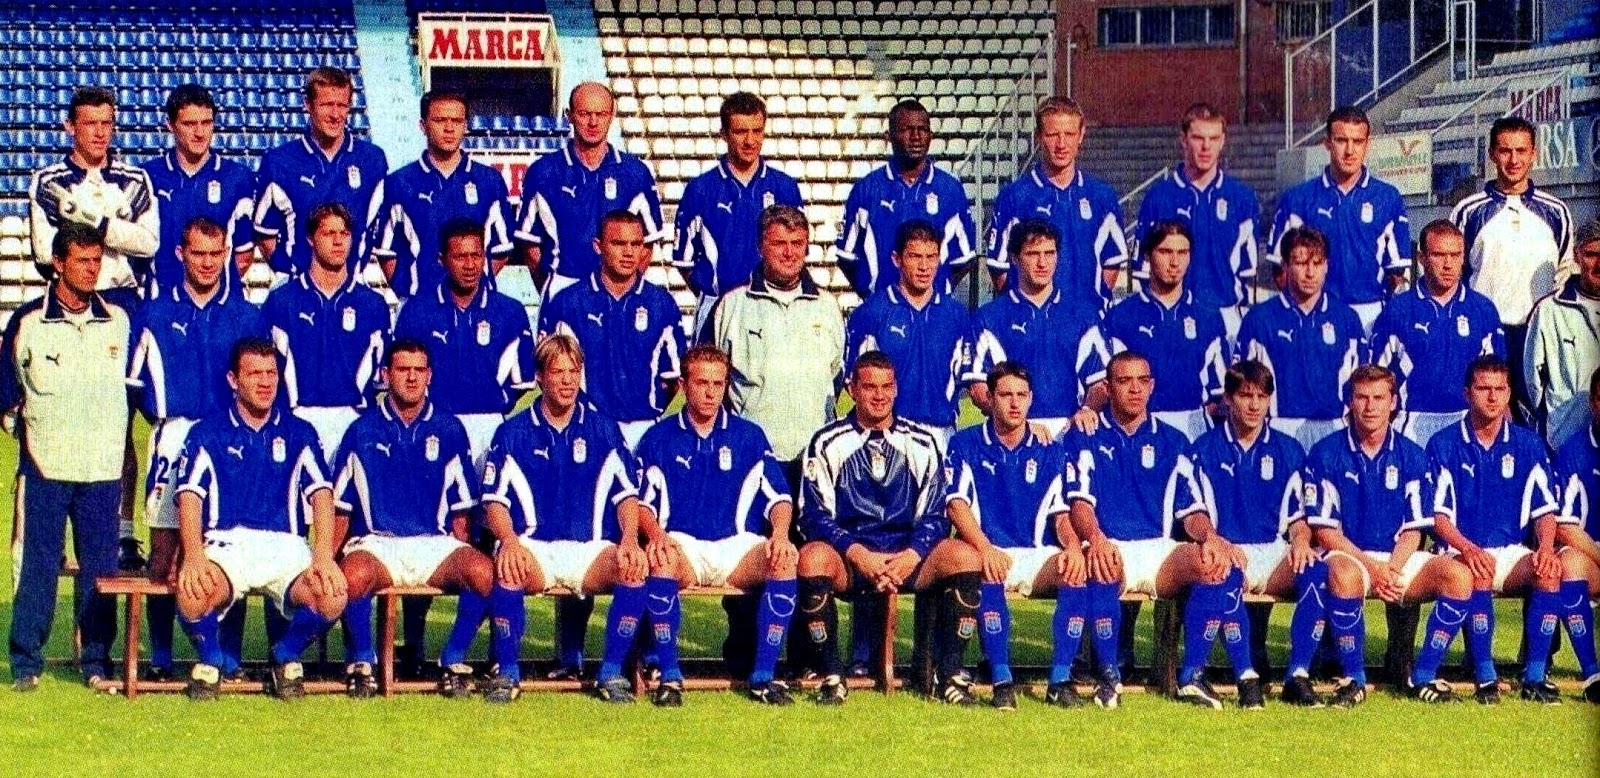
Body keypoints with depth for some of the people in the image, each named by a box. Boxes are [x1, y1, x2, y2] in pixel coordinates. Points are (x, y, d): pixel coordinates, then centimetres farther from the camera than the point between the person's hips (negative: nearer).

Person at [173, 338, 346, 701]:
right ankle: (209, 662, 1)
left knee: (331, 599, -28)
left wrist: (323, 556, -16)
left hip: (285, 546, 2)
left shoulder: (298, 434, 15)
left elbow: (320, 493, 2)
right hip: (226, 544, -1)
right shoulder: (208, 433, 11)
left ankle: (286, 657, 5)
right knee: (194, 595, -35)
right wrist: (193, 555, -21)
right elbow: (190, 494, -2)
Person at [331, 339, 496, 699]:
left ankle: (453, 661, -11)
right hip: (376, 543, -1)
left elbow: (461, 508, 13)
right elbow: (340, 508, 10)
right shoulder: (362, 431, 9)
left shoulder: (448, 430, 12)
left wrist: (459, 558, 0)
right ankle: (362, 662, -12)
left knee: (483, 571, -30)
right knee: (353, 574, -37)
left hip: (436, 545, 1)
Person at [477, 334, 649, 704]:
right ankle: (507, 672, -18)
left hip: (591, 549, 1)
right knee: (508, 569, -36)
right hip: (532, 547, -1)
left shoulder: (603, 430, 14)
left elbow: (627, 494, 7)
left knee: (635, 569, -30)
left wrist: (629, 540, -13)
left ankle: (611, 672, -17)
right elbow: (495, 500, 2)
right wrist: (509, 540, -20)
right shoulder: (513, 433, 10)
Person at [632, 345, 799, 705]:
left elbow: (779, 497, 8)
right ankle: (669, 676, -29)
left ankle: (763, 676, -23)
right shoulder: (659, 438, 11)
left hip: (737, 546, 1)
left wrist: (780, 533, -14)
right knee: (661, 559, -37)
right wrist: (657, 535, -18)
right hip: (682, 544, -1)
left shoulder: (749, 436, 14)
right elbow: (642, 502, 4)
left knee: (785, 560, -29)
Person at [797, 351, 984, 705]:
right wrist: (858, 555, -18)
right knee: (813, 557, -35)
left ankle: (948, 673, -17)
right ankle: (832, 675, -23)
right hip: (849, 560, -2)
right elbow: (814, 514, -2)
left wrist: (911, 556, -14)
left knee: (964, 555, -26)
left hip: (909, 559, 2)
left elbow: (935, 514, 6)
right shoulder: (828, 443, 6)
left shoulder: (921, 444, 11)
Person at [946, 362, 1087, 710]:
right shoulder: (965, 445, 7)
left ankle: (1060, 679, -27)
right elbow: (956, 504, -6)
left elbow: (1061, 512, 7)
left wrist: (1073, 546, -17)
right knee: (988, 573, -38)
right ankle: (1001, 679, -34)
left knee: (1077, 570, -30)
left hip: (1038, 555, 2)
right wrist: (985, 547, -25)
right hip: (989, 552, -2)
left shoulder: (1050, 452, 13)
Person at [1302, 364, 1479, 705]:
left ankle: (1423, 676, -12)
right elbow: (1325, 530, -5)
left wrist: (1392, 570, -15)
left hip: (1399, 560, 3)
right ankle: (1352, 677, -21)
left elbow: (1413, 531, 4)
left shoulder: (1412, 457, 5)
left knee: (1458, 575, -23)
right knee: (1344, 575, -39)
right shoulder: (1326, 454, -2)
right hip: (1348, 555, -3)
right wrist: (1372, 568, -16)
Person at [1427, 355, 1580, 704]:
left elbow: (1544, 510, 5)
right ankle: (1485, 678, -29)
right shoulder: (1443, 445, 3)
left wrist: (1546, 546, -17)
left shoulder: (1528, 444, 10)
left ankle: (1534, 676, -25)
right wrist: (1467, 548, -23)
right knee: (1477, 571, -37)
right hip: (1464, 552, -2)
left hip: (1515, 554, 2)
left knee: (1550, 570, -30)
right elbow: (1438, 515, -3)